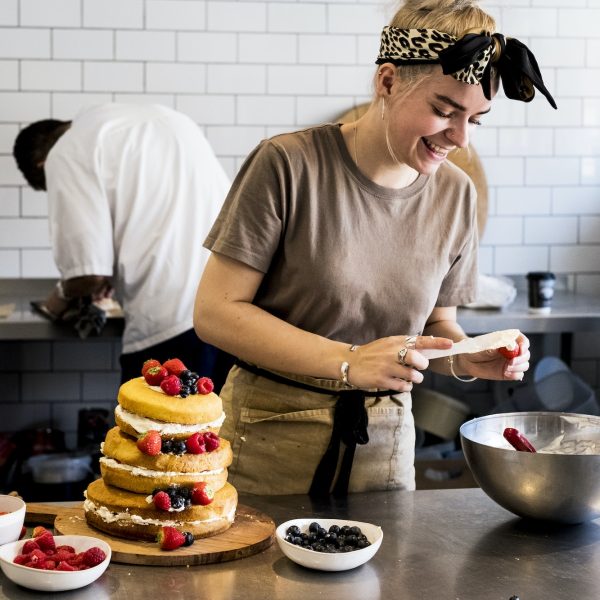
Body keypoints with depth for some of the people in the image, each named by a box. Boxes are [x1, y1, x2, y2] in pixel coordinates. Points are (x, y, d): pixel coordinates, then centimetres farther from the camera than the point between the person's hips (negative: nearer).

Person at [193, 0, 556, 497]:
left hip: (384, 448, 4)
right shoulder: (289, 165, -16)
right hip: (270, 443, -4)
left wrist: (469, 359, -11)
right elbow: (215, 312, -15)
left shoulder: (455, 193, 0)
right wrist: (349, 362, -24)